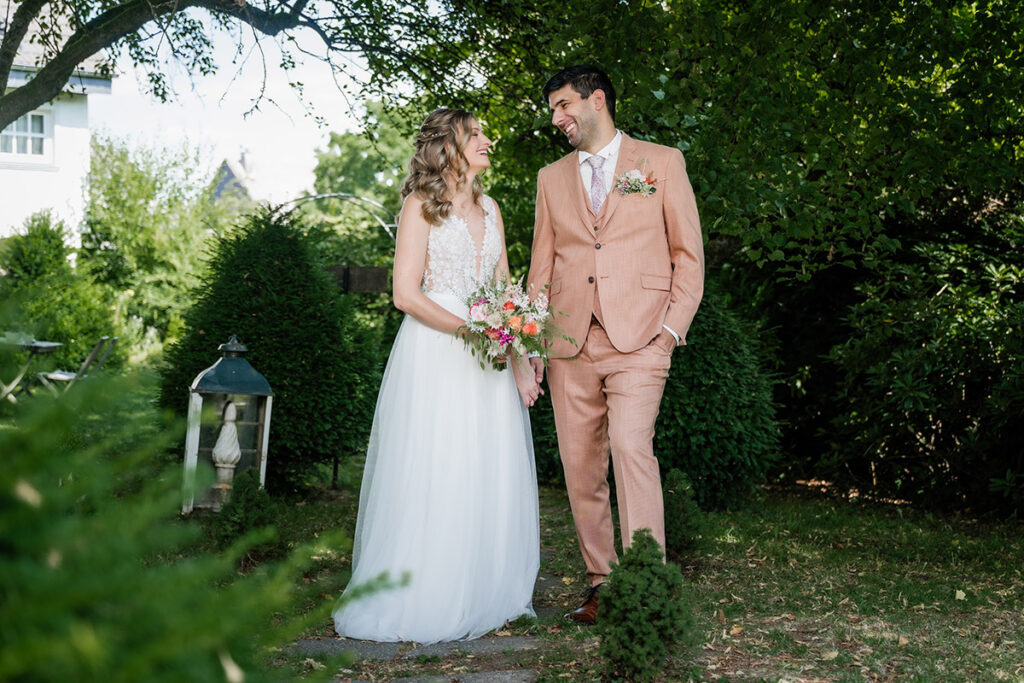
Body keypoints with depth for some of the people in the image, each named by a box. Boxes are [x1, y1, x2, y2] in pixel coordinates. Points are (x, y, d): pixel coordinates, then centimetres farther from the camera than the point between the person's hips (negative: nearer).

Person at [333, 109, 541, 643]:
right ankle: (423, 601, 3)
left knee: (492, 479, 5)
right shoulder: (421, 205, -2)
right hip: (435, 354, -6)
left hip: (489, 358, 6)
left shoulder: (489, 208, 16)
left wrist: (521, 361, 3)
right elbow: (406, 294, -9)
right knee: (435, 477, -5)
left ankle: (484, 596, 16)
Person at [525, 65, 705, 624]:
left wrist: (674, 326, -4)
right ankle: (601, 581, 14)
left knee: (631, 448, -21)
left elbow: (689, 252, 7)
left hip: (638, 340, -4)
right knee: (580, 467, 3)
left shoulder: (660, 162, 8)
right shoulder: (551, 178, 18)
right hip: (570, 345, 4)